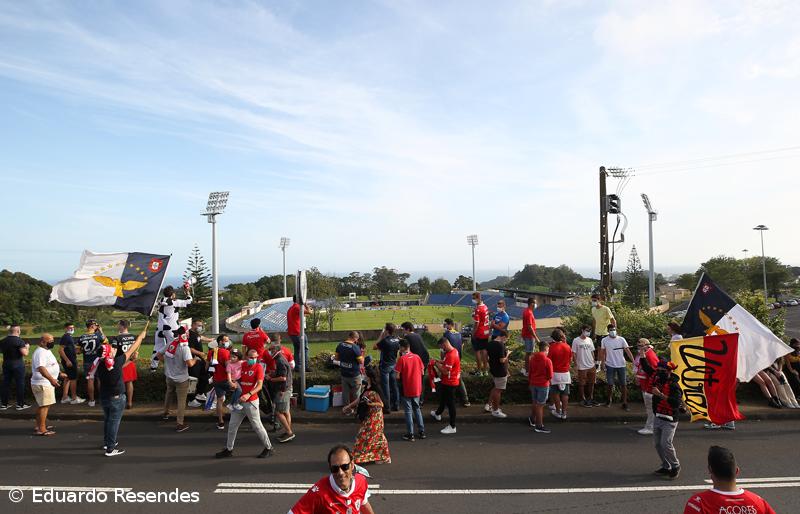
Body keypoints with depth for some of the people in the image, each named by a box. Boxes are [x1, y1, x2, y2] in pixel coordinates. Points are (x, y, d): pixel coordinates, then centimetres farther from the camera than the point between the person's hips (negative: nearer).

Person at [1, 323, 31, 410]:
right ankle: (20, 404, 6)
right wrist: (27, 347, -3)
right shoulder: (19, 341, -16)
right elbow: (25, 354, -21)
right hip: (18, 364, -6)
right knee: (20, 384, 2)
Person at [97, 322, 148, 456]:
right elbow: (131, 350, -13)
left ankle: (107, 442, 37)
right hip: (117, 397, -6)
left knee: (107, 420, 22)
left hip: (103, 396, 6)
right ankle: (111, 449, 7)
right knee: (114, 422, 2)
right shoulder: (117, 362, -21)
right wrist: (142, 335, -1)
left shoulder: (100, 366, -3)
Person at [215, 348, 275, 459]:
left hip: (251, 402, -6)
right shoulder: (242, 365, 5)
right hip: (239, 401, 6)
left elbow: (259, 385, -19)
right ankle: (229, 449, 28)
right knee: (232, 425, 12)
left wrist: (248, 394, -32)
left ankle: (268, 448, 15)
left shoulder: (259, 367, -11)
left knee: (257, 426, 1)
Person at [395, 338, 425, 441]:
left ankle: (410, 434, 11)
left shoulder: (402, 359, -16)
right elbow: (422, 372, 5)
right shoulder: (417, 357, -2)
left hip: (406, 389, -4)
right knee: (417, 409, 20)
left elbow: (397, 376, -16)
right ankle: (421, 431, 23)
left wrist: (402, 376, 5)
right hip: (416, 389, 4)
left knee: (408, 411, 8)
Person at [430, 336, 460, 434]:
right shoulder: (453, 351, 3)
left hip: (449, 383, -10)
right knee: (442, 398, 30)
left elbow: (446, 371, -30)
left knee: (450, 403, -1)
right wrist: (440, 362, 3)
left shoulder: (451, 355, -29)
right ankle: (438, 414, 54)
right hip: (446, 381, 10)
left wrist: (436, 364, -18)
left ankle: (452, 427, 9)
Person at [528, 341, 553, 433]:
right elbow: (550, 376, -15)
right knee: (540, 405, 3)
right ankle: (539, 426, 10)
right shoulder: (547, 360, -18)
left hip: (533, 383, 6)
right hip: (543, 385, -6)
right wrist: (548, 379, 7)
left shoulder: (532, 358, 0)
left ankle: (532, 420, 39)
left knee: (534, 403, 23)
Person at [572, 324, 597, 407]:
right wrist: (576, 364, -11)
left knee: (591, 382, 13)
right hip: (582, 367, -5)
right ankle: (583, 399, 16)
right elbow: (574, 353, -8)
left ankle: (591, 398, 26)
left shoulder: (589, 340, 6)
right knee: (582, 384, 5)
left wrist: (594, 362, 11)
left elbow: (592, 352, 13)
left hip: (591, 366, 5)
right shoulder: (576, 340, -10)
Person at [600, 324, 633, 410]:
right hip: (610, 366, 0)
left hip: (621, 365, 0)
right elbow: (602, 352, 2)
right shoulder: (604, 340, -3)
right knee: (610, 384, 8)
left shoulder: (621, 339, -5)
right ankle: (609, 400, 29)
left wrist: (633, 361, -17)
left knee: (624, 384, 4)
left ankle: (625, 403, 12)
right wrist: (603, 363, -6)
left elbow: (627, 351, -8)